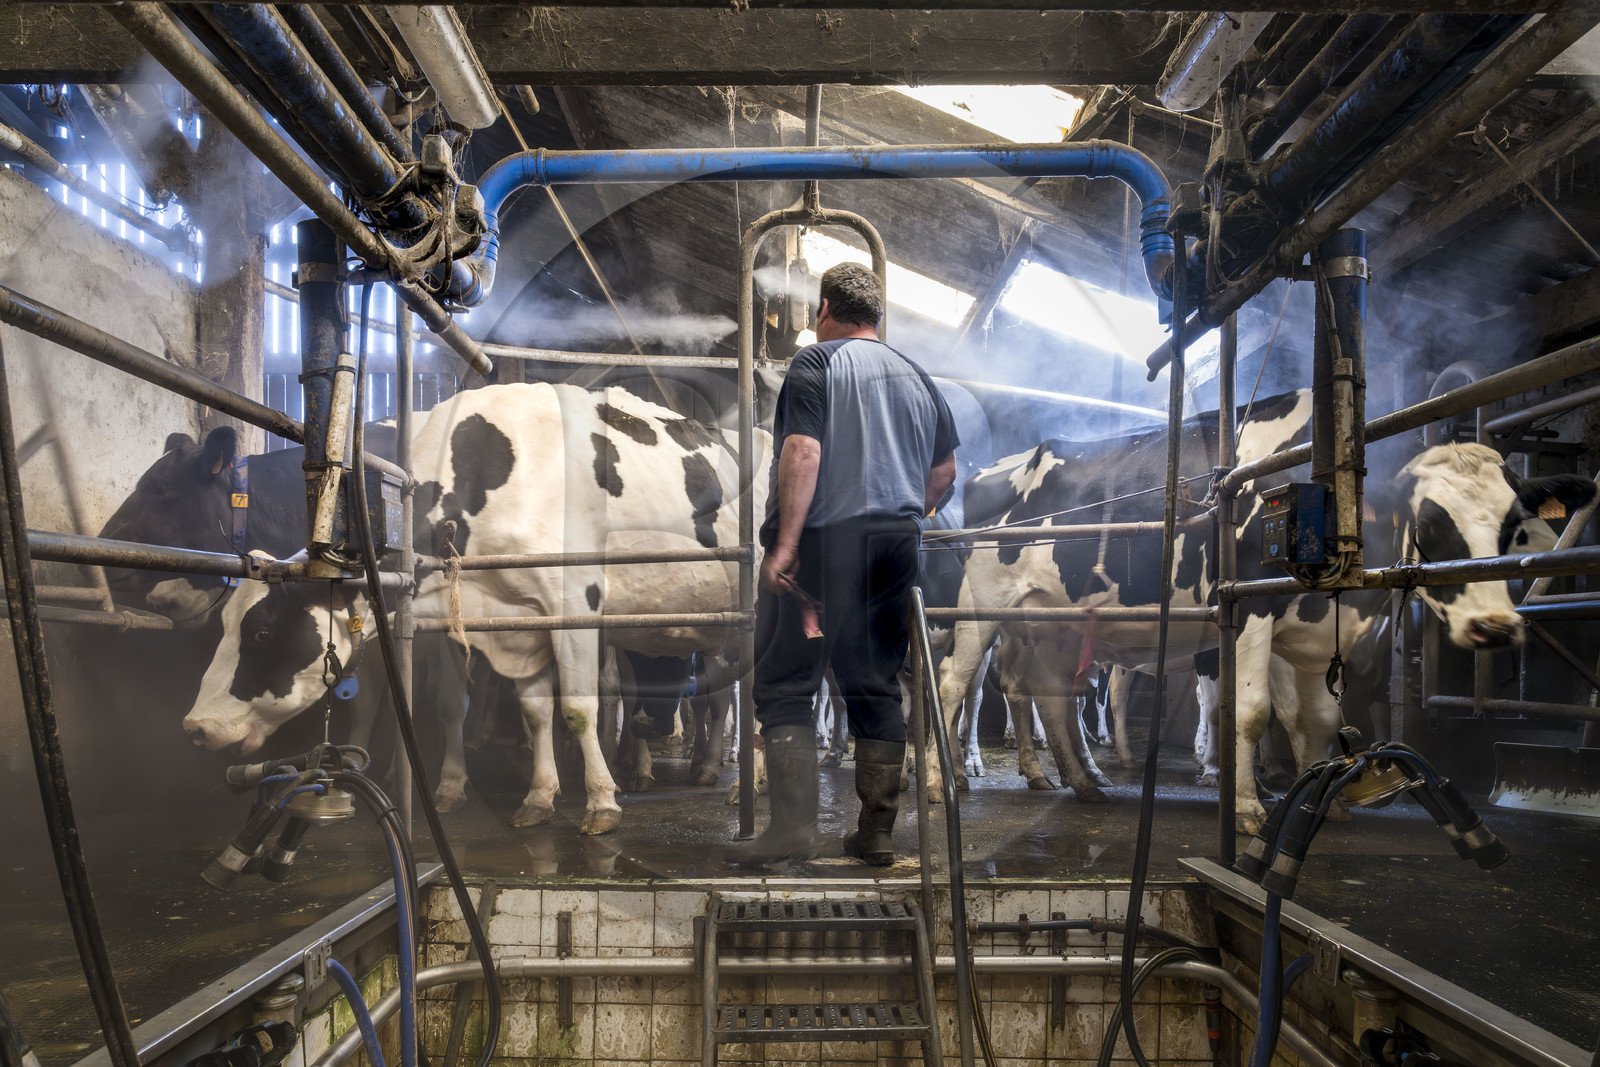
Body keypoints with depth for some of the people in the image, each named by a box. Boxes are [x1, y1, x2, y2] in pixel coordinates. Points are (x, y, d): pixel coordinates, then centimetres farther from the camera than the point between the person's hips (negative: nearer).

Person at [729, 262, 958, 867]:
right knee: (878, 687, 10)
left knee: (783, 685, 0)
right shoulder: (917, 378, 16)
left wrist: (785, 544, -18)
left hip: (825, 543, -6)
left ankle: (794, 827, -5)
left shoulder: (816, 363, -2)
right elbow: (945, 471, 19)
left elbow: (802, 453, -15)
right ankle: (877, 833, 13)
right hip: (896, 546, 6)